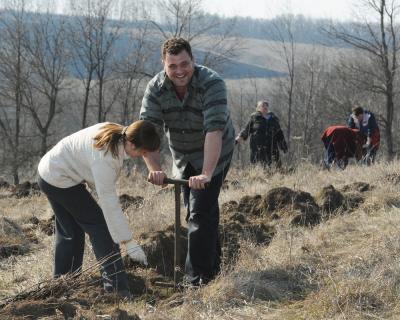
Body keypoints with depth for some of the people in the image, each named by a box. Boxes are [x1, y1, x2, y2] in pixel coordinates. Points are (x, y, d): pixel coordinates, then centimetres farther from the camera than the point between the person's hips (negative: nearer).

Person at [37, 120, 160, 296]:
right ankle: (117, 287, -6)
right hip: (60, 181, -10)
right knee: (99, 224, -7)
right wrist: (128, 242, -31)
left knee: (70, 232, 19)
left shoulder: (116, 132, -10)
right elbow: (109, 203, -33)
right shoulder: (104, 159, -35)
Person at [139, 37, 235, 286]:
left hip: (213, 154, -6)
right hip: (183, 158, 6)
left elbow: (214, 130, -39)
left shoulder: (212, 84, -30)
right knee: (194, 211, 16)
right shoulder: (156, 88, -17)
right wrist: (155, 169, -39)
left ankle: (197, 278, -12)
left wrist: (206, 174, -48)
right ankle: (212, 267, 33)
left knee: (201, 213, -15)